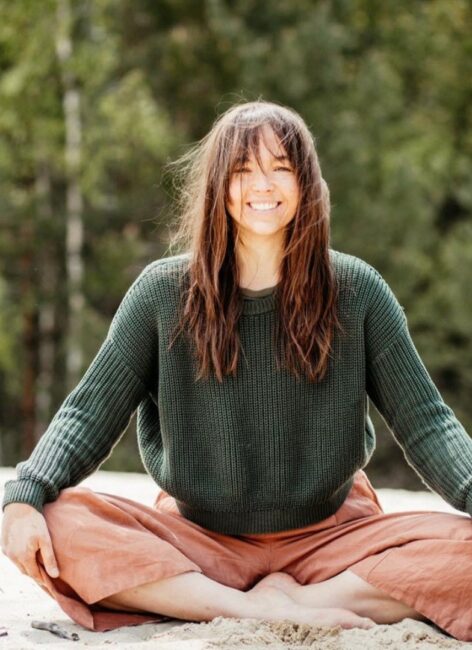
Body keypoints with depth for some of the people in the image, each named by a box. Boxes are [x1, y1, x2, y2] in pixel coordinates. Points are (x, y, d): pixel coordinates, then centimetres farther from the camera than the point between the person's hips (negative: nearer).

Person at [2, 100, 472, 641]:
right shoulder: (163, 292, -2)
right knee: (55, 526, -27)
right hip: (197, 542, 1)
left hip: (328, 536, 0)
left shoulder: (356, 292, -1)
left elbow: (424, 421, -2)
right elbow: (89, 413, -3)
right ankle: (261, 609, -26)